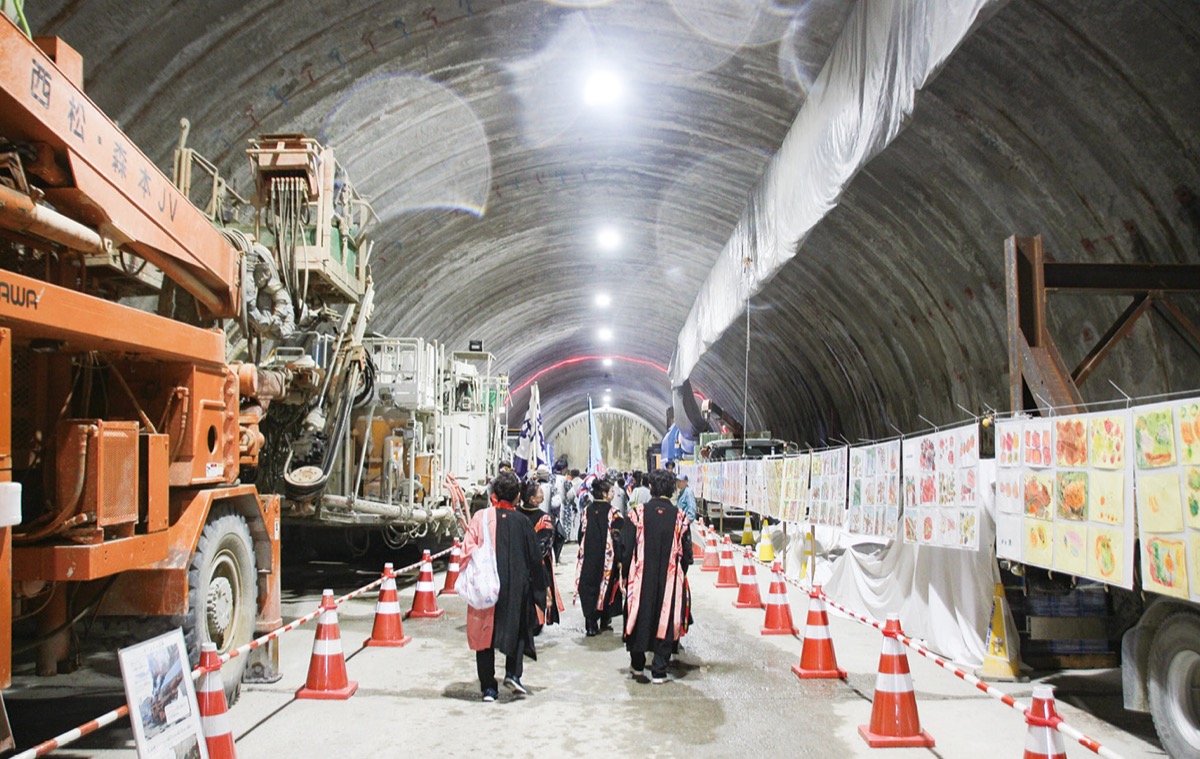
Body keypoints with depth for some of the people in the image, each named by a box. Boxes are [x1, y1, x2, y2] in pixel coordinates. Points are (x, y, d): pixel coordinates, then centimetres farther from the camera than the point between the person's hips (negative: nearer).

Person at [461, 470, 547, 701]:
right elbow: (534, 559, 2)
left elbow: (468, 549, -9)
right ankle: (513, 673, 4)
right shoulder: (522, 522, -3)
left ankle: (488, 687, 10)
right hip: (516, 586, 0)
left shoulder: (481, 517, -5)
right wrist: (540, 590, 12)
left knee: (485, 632, 10)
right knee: (517, 628, 21)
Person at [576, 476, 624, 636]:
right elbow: (616, 537, -13)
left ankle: (591, 625, 1)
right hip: (606, 557, -3)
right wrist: (619, 559, -8)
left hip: (588, 557, 3)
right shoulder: (612, 512, -11)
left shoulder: (588, 510, 2)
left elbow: (582, 533, 8)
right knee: (605, 585, 14)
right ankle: (605, 619, 26)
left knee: (589, 587, 6)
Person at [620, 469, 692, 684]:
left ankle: (637, 664, 27)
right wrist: (680, 576, 15)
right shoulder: (680, 517, -7)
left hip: (640, 578, 0)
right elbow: (687, 554, 0)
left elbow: (626, 548, -5)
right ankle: (659, 671, 11)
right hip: (670, 581, 0)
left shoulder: (637, 513, -10)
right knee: (665, 621, 9)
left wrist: (625, 574, 8)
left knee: (639, 618, 15)